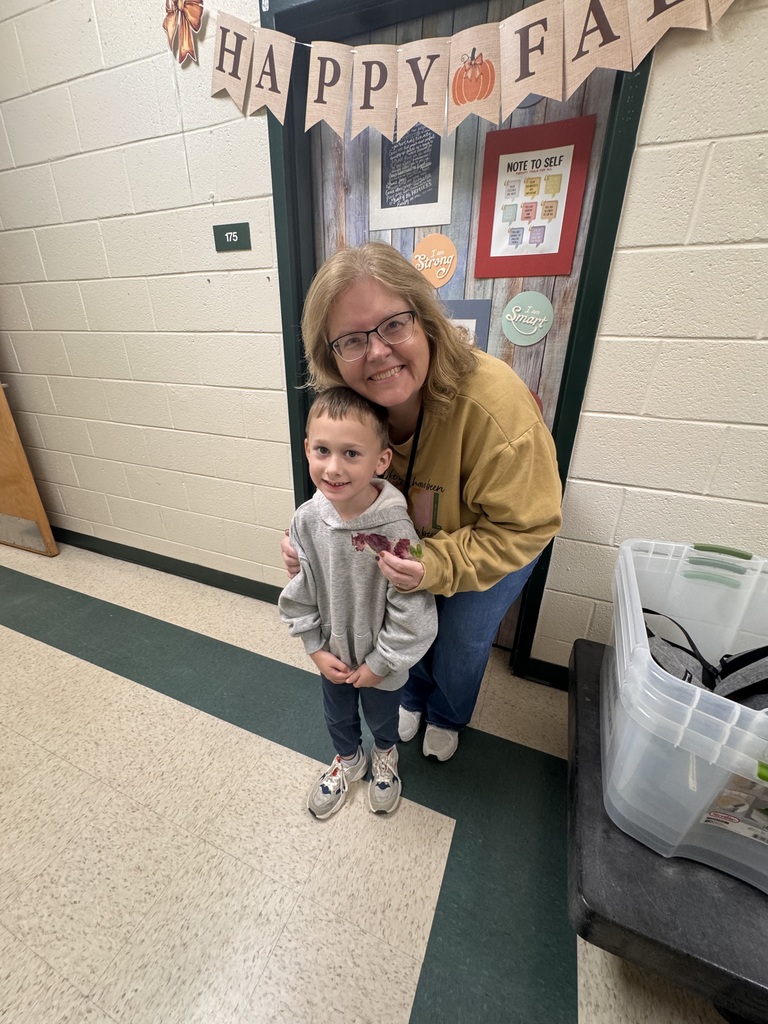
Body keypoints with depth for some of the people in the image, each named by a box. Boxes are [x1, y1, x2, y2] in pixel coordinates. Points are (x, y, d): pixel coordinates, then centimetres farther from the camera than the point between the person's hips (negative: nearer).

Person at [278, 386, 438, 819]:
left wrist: (378, 664, -15)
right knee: (338, 715, 31)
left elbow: (412, 614, -25)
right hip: (333, 655, 3)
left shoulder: (395, 530, -34)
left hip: (382, 663, -3)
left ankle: (385, 756, 64)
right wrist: (317, 648, -6)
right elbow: (299, 595, -7)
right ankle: (349, 759, 64)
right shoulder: (307, 520, -21)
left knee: (382, 717, 29)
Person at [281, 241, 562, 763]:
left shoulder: (495, 405, -39)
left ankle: (447, 718, 48)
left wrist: (439, 565, -40)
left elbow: (524, 527, -28)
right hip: (412, 540, 4)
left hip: (498, 542, -3)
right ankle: (414, 697, 53)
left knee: (462, 642, 11)